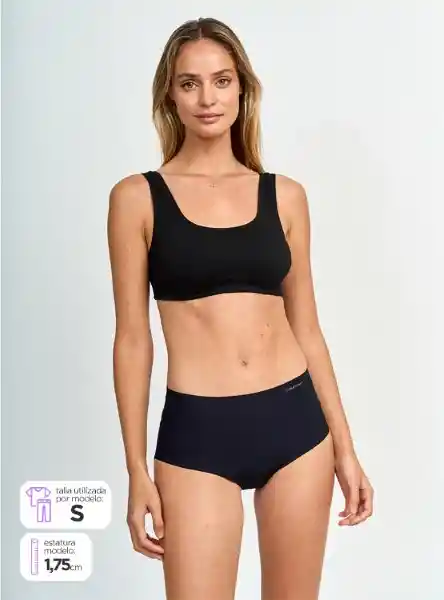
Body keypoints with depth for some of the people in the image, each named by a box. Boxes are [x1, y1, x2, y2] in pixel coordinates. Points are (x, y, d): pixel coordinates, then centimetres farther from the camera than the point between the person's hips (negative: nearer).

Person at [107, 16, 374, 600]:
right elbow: (133, 338, -1)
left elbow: (306, 328, 9)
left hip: (296, 423, 3)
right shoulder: (138, 197, -1)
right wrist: (137, 470, -2)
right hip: (197, 432, -3)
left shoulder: (285, 195, 6)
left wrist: (345, 446, 9)